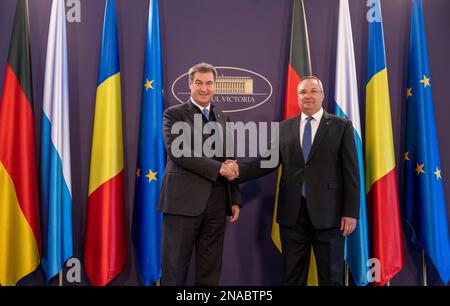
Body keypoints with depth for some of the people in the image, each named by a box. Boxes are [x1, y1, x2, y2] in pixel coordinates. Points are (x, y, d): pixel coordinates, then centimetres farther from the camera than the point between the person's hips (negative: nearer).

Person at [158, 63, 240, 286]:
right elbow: (177, 152, -15)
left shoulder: (222, 118, 16)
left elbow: (228, 160, 17)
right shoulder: (174, 114, 0)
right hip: (184, 200, -5)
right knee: (175, 268, 5)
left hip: (216, 202, 5)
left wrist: (234, 200, 10)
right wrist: (218, 167, -16)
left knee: (210, 270, 12)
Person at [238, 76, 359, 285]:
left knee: (331, 277, 10)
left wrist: (351, 212, -7)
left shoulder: (341, 126, 2)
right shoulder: (285, 127, 10)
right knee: (293, 277, 13)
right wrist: (238, 171, -12)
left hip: (327, 213, -2)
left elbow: (351, 172, -2)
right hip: (292, 213, 3)